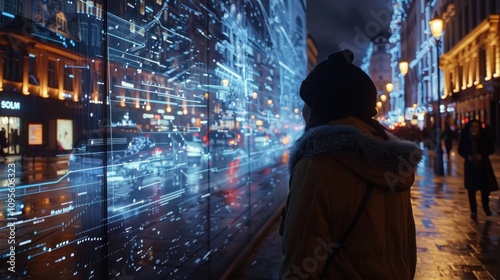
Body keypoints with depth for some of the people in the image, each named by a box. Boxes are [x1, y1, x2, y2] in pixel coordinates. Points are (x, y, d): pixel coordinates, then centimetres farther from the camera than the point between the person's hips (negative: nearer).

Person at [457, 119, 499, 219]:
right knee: (471, 188, 5)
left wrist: (482, 155, -18)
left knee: (485, 187, 4)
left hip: (483, 165, 0)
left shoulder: (484, 136, -9)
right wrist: (468, 156, -18)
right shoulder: (464, 137, -9)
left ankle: (486, 206, 30)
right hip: (470, 165, 0)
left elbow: (491, 149, -1)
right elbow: (461, 151, 1)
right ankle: (473, 210, 18)